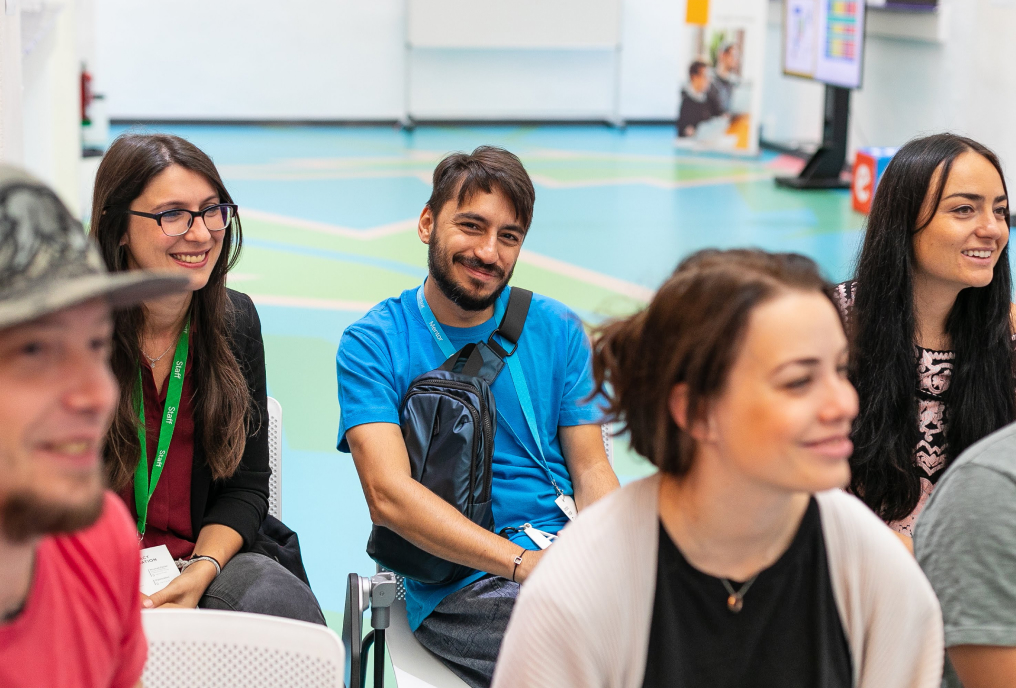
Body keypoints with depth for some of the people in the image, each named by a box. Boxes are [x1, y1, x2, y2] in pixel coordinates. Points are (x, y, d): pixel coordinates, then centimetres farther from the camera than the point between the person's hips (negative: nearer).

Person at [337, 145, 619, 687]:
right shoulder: (371, 344, 2)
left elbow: (591, 471, 12)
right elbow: (389, 495, -9)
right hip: (458, 589, -4)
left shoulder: (556, 330, 14)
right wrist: (525, 563, -21)